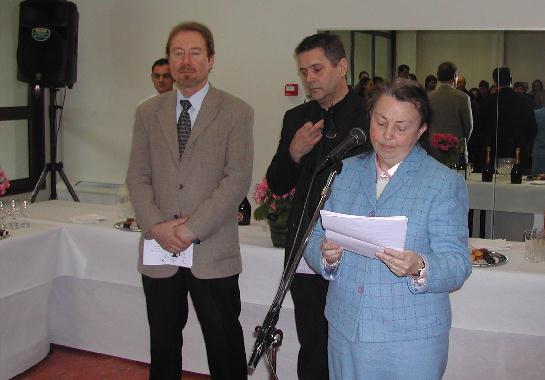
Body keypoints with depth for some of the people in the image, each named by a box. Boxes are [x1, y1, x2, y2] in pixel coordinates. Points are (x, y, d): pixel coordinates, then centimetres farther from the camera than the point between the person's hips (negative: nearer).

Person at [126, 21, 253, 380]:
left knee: (225, 346, 7)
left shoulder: (237, 112, -2)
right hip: (160, 251, 3)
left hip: (213, 253, -3)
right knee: (163, 342, 15)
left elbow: (237, 179, -9)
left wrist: (192, 229, -15)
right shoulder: (148, 112, 9)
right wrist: (156, 226, -10)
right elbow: (137, 176, 6)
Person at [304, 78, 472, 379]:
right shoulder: (344, 172, 8)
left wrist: (419, 268, -29)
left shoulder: (446, 183, -5)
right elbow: (314, 238, 6)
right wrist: (325, 255, -16)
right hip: (345, 329, 3)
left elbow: (457, 266, -9)